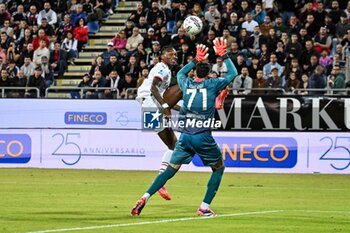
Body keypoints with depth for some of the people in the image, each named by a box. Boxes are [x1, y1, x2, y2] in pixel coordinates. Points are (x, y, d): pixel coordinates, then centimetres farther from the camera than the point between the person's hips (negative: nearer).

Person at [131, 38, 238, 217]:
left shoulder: (187, 84, 10)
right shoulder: (212, 85, 1)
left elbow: (180, 73, 35)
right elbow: (233, 74, 16)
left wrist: (196, 60, 38)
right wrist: (224, 55, 22)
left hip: (185, 136, 3)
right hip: (204, 137, -3)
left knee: (171, 169, 9)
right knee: (219, 168, 16)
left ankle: (145, 198, -7)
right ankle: (204, 207, 7)